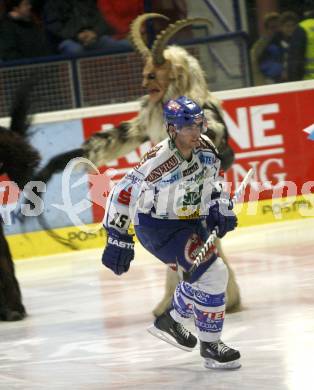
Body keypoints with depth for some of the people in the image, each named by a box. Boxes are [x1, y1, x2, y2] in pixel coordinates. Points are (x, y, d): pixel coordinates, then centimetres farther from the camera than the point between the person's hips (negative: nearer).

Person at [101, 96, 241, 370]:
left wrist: (220, 207, 1)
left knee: (201, 276, 18)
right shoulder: (160, 162, -30)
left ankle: (170, 322, 42)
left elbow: (211, 176, 14)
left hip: (190, 220, 8)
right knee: (212, 274, -18)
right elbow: (123, 194, -25)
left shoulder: (205, 148, -9)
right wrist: (118, 239, -23)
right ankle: (210, 345, -6)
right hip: (157, 226, -8)